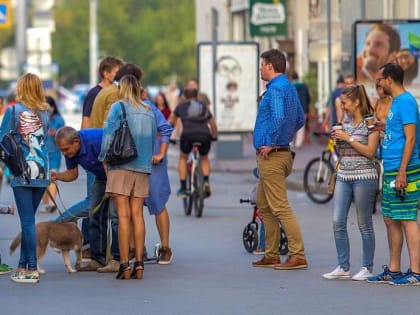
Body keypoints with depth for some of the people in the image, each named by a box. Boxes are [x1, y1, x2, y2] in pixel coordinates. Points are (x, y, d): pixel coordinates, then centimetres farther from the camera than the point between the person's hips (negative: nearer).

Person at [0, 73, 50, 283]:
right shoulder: (44, 112, 8)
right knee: (28, 219, 13)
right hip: (42, 171, 4)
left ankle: (32, 270, -6)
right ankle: (23, 266, 17)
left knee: (27, 220, -4)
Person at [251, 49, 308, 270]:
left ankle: (298, 256, -12)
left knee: (280, 206, -10)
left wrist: (270, 143, -21)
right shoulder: (289, 88, 17)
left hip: (271, 155, -11)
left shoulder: (276, 88, -15)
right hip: (281, 151, 11)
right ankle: (271, 255, 20)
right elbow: (300, 119, 27)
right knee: (264, 206, 16)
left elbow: (278, 118, -31)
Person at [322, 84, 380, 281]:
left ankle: (367, 268, 6)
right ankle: (343, 267, 4)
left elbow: (370, 152, -12)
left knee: (364, 224, -1)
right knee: (338, 222, -1)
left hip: (363, 176, -7)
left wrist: (348, 139, -13)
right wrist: (337, 140, 3)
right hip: (343, 176, 7)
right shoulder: (346, 123, 15)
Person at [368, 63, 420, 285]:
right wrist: (383, 127, 20)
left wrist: (402, 172, -22)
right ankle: (393, 271, 19)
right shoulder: (396, 102, 17)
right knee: (390, 220, 13)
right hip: (391, 171, 10)